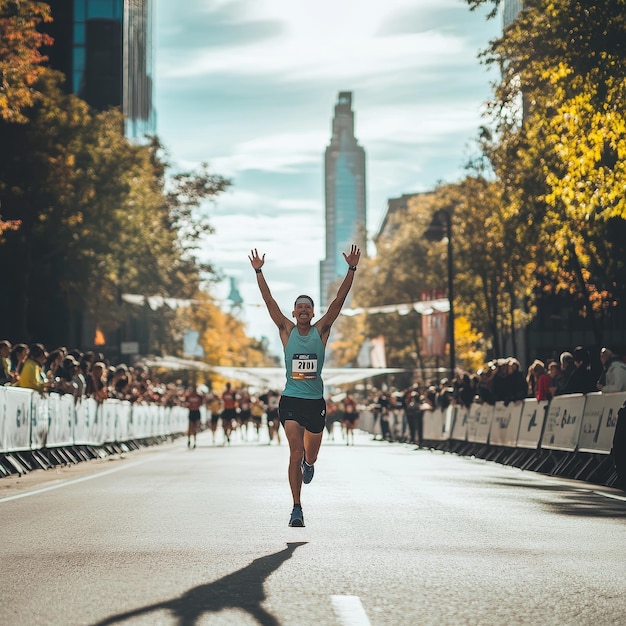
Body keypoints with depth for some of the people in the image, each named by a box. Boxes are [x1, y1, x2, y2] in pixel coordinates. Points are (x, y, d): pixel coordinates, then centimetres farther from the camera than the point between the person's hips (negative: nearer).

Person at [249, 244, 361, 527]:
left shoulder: (321, 330, 3)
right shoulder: (287, 330, 2)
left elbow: (339, 300, -3)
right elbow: (269, 302, -2)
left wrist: (351, 269, -10)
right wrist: (258, 272, -8)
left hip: (315, 401, 2)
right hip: (291, 400, -2)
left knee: (310, 456, 14)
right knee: (295, 454, -14)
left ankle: (308, 463, 53)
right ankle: (296, 507, -8)